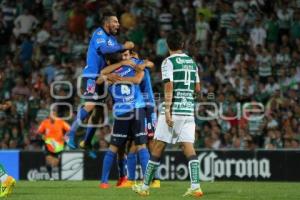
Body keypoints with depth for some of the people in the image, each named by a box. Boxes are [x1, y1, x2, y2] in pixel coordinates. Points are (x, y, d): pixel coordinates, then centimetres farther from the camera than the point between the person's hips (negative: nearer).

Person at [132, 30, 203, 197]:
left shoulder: (169, 62, -5)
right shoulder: (192, 62, 12)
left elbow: (169, 87, -14)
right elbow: (197, 89, 18)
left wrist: (167, 111, -16)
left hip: (174, 109, -5)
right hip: (189, 110, 5)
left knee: (158, 147, 2)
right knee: (189, 147, 0)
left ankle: (145, 186, 9)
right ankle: (195, 186, -14)